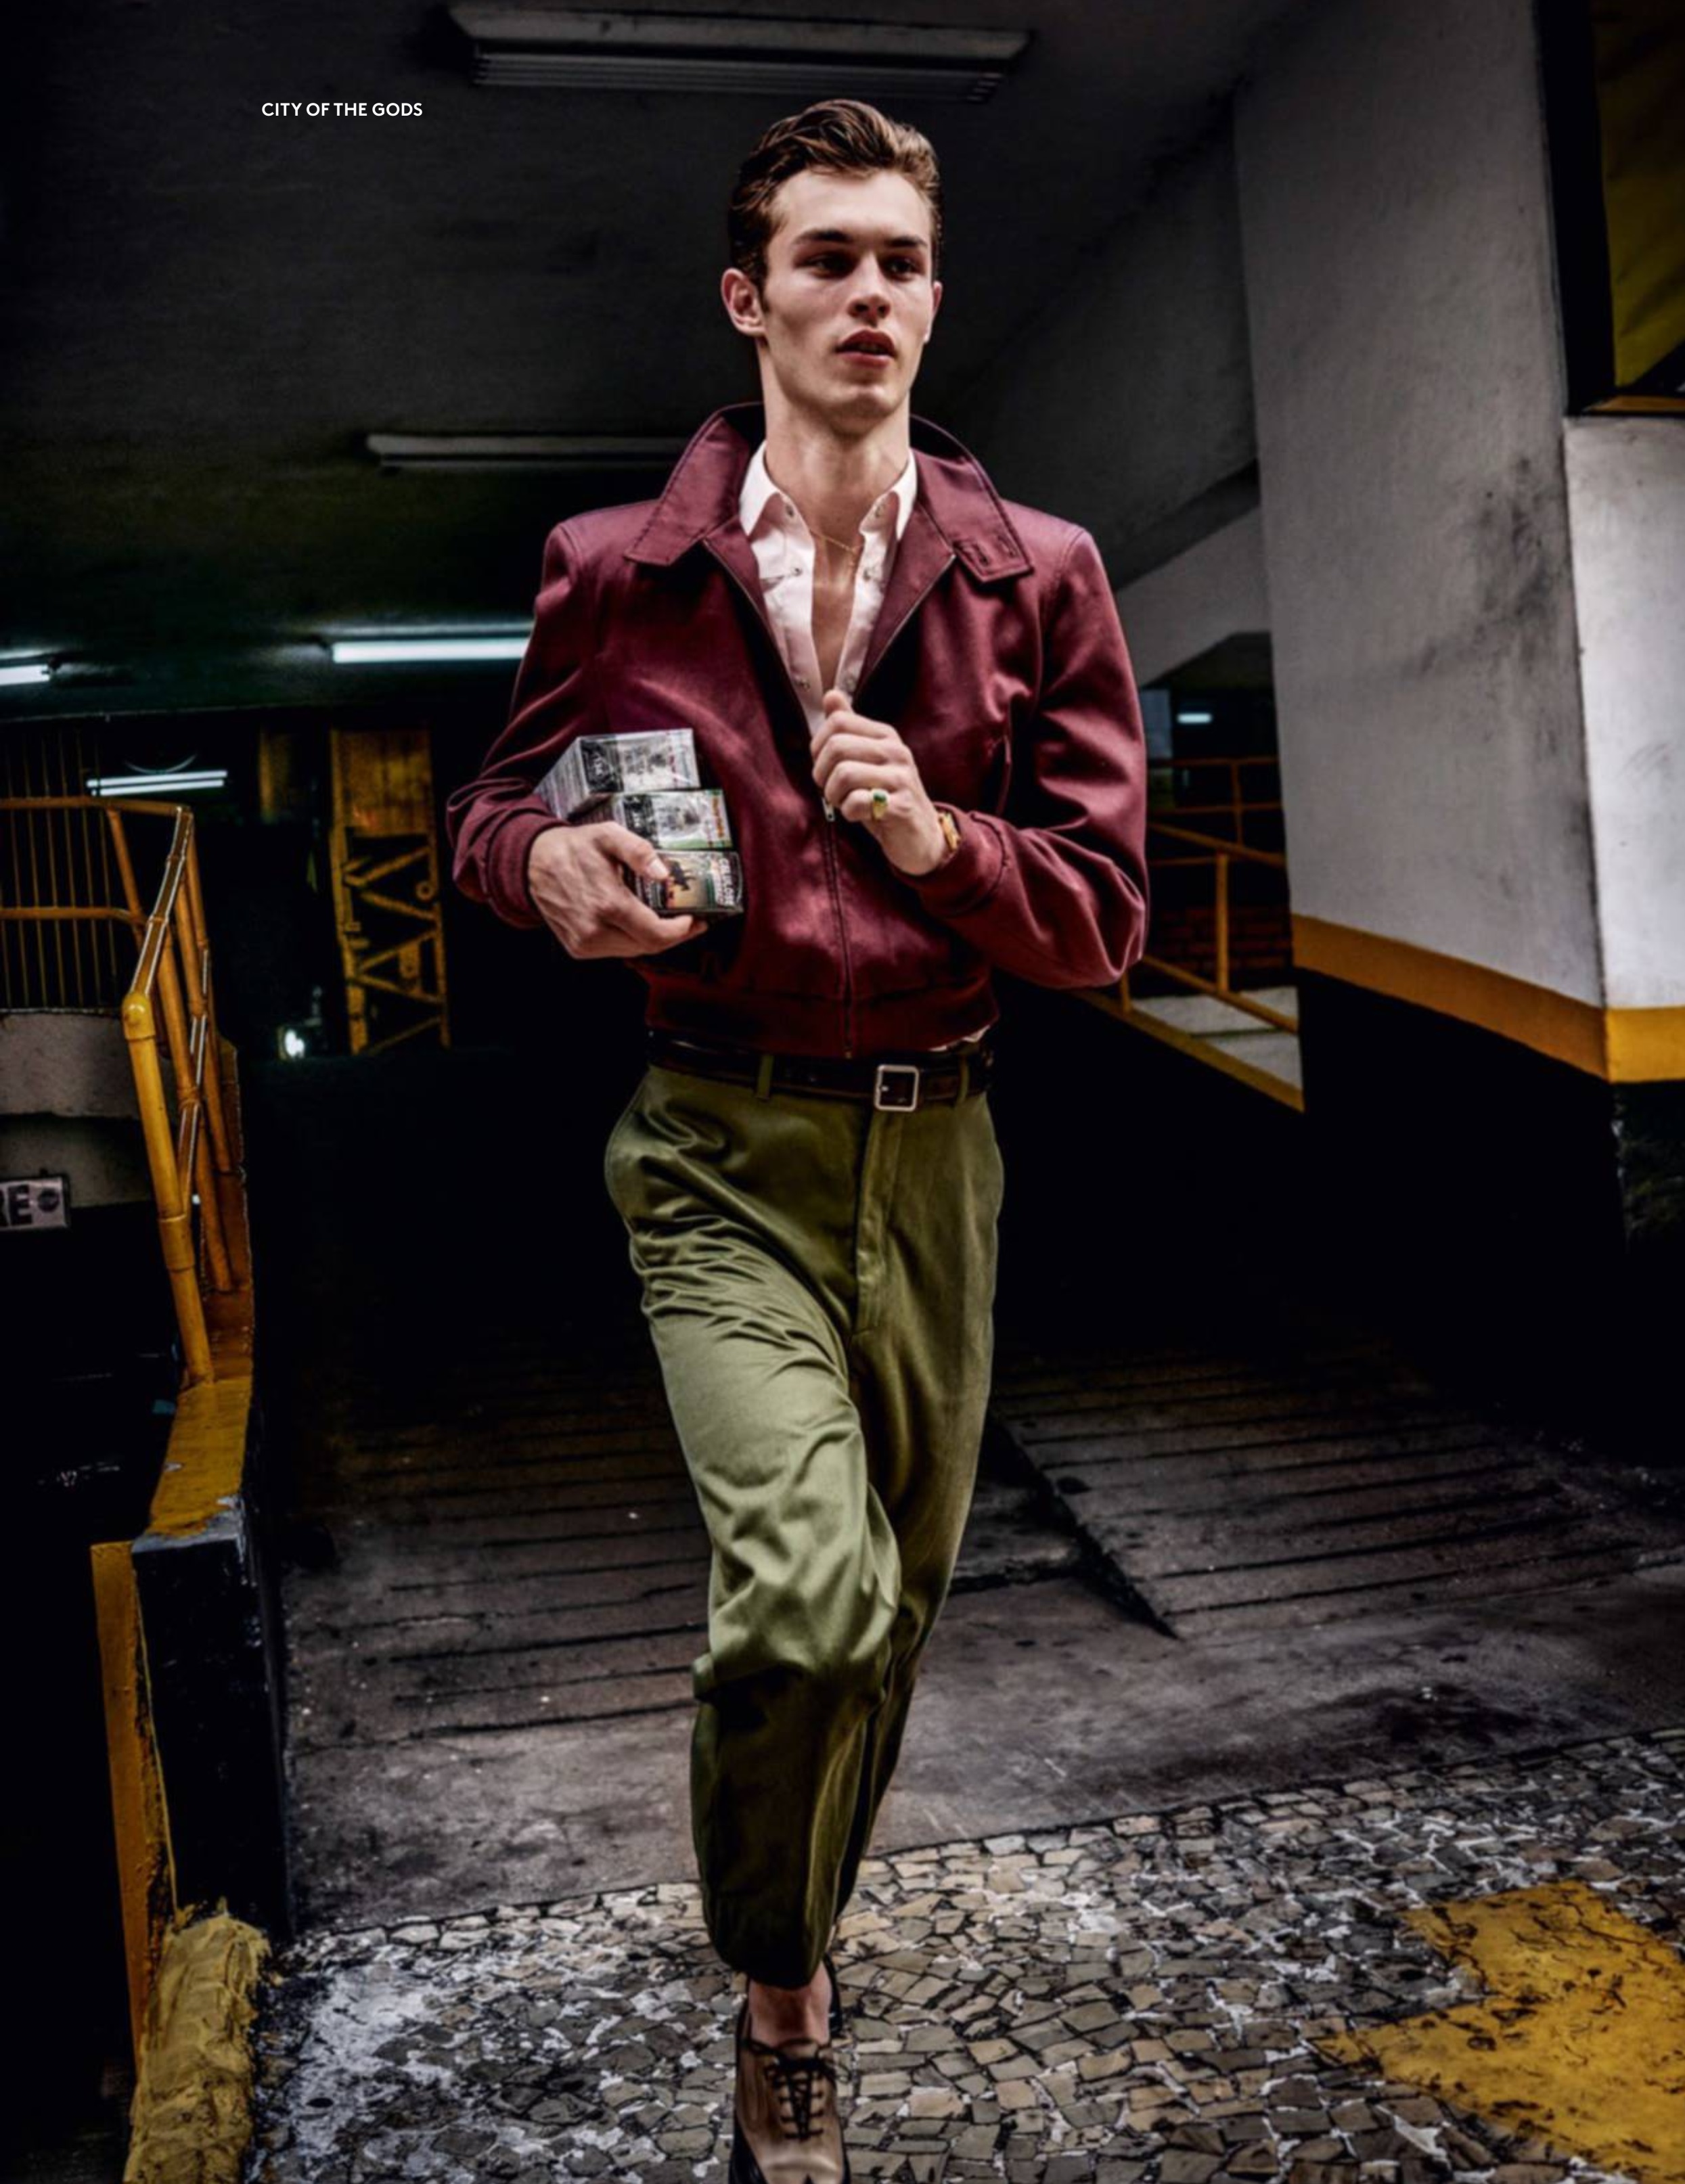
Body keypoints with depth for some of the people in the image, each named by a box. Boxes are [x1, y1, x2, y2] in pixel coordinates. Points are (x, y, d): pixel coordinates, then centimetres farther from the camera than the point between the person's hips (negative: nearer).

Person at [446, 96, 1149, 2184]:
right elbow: (496, 799, 13)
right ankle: (779, 2002, 11)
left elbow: (1107, 916, 2)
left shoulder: (1038, 578, 2)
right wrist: (547, 862, -12)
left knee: (898, 1603, 15)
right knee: (809, 1586, -21)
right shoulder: (617, 570, -1)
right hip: (724, 1149, -2)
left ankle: (791, 1942, 45)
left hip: (935, 1149, 3)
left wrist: (941, 839, -18)